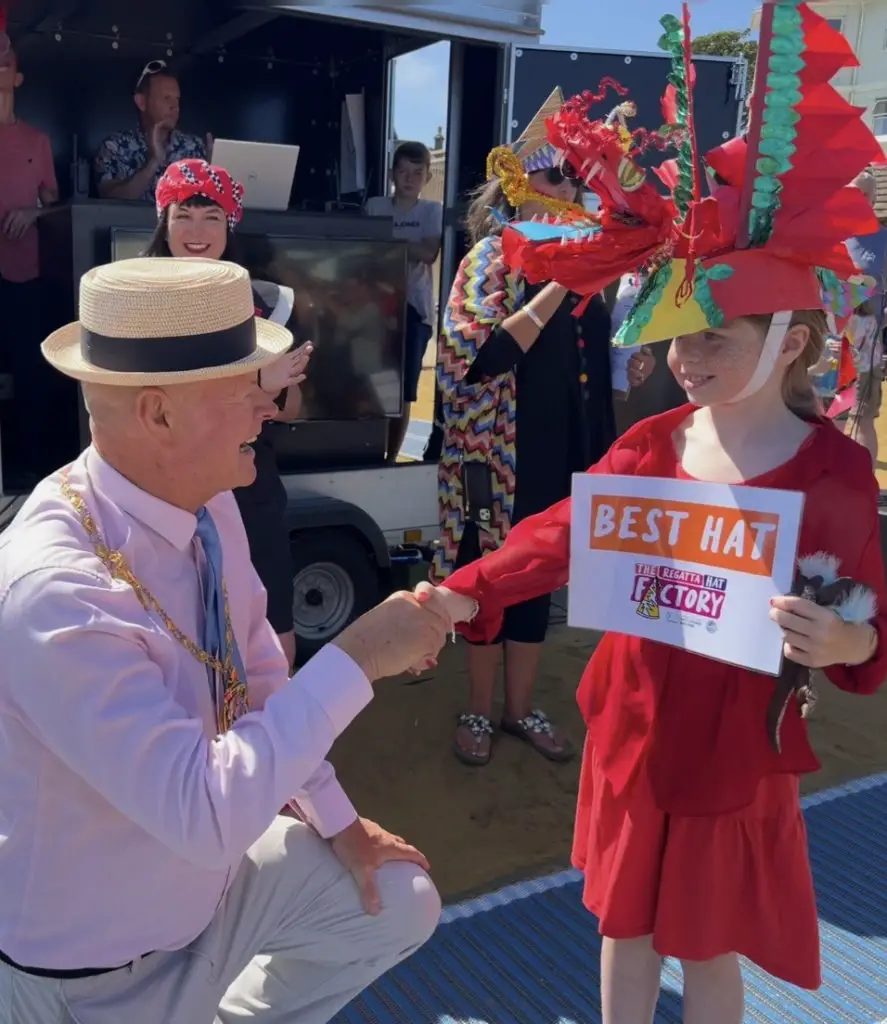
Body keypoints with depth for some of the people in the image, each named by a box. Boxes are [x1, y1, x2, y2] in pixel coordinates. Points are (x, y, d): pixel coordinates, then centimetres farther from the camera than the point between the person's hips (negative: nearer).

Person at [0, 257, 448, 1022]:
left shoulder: (207, 506, -11)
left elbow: (258, 666, 3)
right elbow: (207, 814, -37)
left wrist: (336, 819, 6)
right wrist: (356, 660, -31)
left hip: (199, 868, 7)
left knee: (401, 904, 12)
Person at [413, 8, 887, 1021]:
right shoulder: (651, 443, -3)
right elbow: (564, 531, -3)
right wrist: (464, 594, -13)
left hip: (733, 749, -4)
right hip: (629, 729, 4)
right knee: (625, 925, 21)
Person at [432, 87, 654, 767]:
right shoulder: (493, 258, -9)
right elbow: (482, 358, -24)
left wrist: (631, 359, 5)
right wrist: (556, 286, -25)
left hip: (565, 452, 6)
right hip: (501, 453, -6)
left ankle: (521, 708, 31)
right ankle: (479, 710, 26)